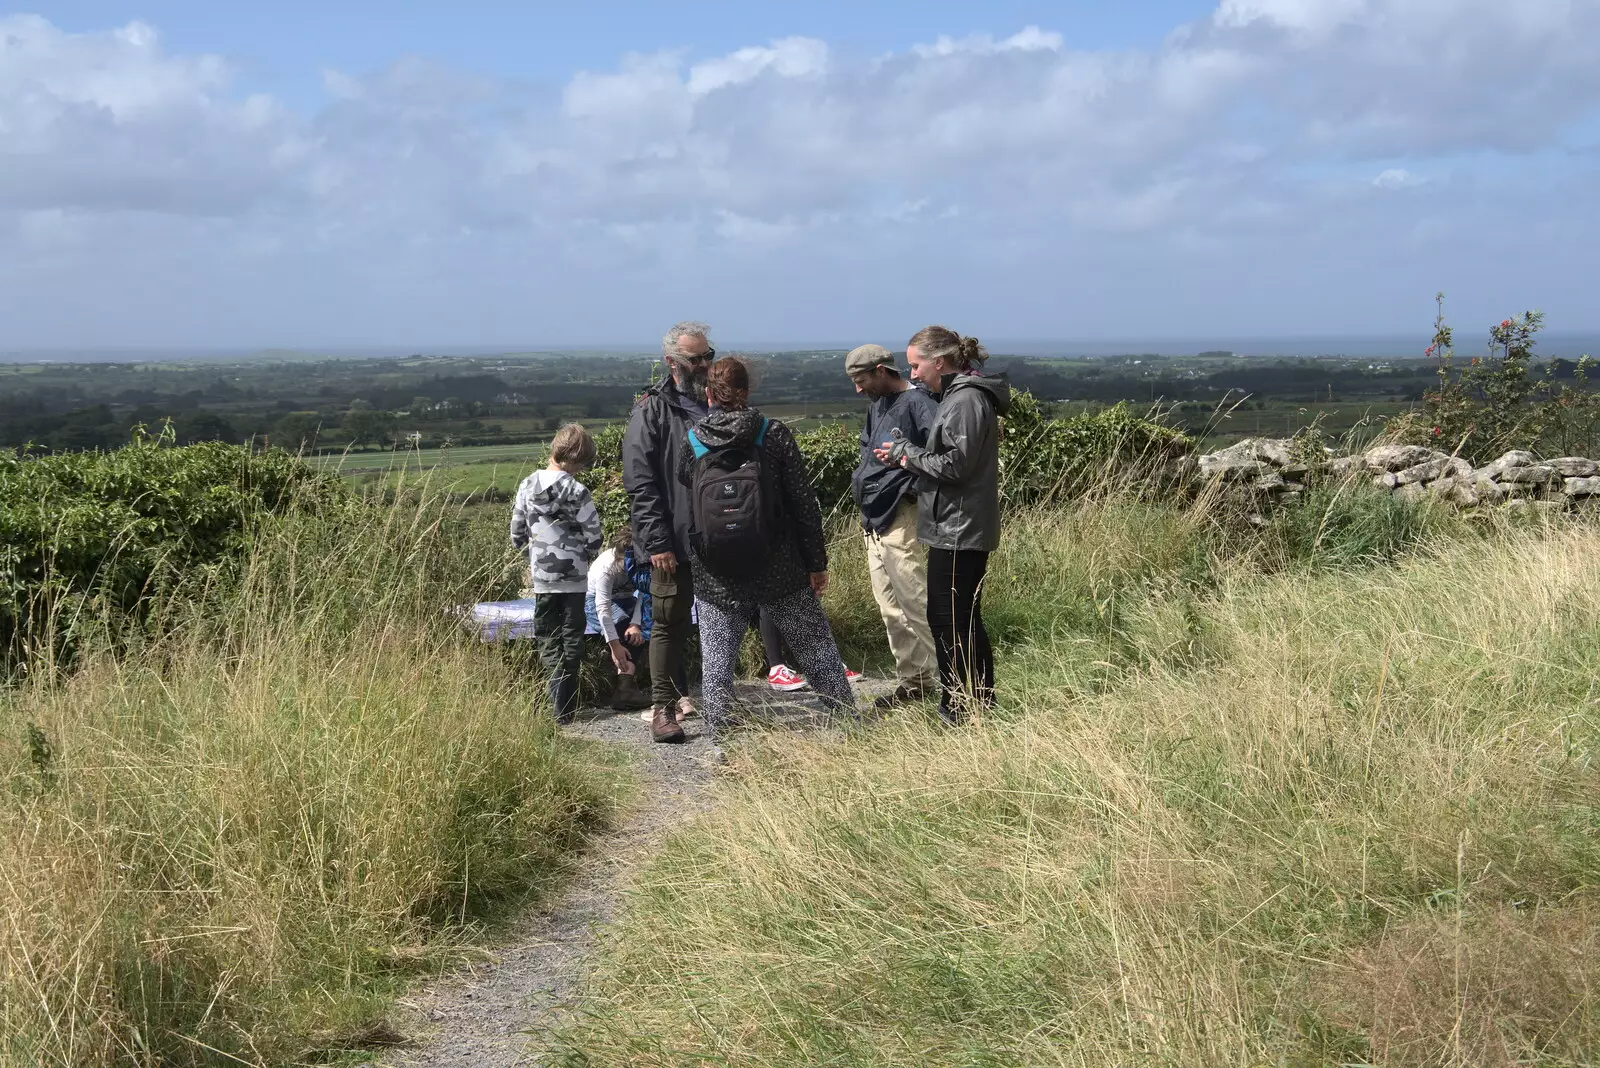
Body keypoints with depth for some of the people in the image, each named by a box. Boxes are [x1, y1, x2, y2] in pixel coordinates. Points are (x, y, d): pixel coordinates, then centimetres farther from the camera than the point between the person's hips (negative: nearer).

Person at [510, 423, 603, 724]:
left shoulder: (527, 485, 0)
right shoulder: (576, 491, -13)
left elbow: (517, 533, 6)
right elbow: (593, 536, -10)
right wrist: (588, 556, 11)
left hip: (541, 577, 3)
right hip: (573, 577, -3)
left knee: (548, 641, 11)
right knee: (571, 641, 6)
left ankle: (555, 704, 5)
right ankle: (564, 708, 5)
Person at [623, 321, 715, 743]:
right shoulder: (652, 411, -6)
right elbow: (640, 482, -10)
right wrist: (657, 542, -16)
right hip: (675, 541, -5)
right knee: (670, 624, 1)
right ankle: (664, 707, 9)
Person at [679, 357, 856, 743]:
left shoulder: (689, 443, -3)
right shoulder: (775, 435, -4)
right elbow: (804, 503, -3)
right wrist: (817, 562, 3)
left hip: (716, 580, 0)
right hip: (780, 572, 0)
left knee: (716, 661, 8)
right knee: (816, 648, 13)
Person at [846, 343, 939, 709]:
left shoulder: (917, 403, -14)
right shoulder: (877, 408, 16)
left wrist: (918, 487, -22)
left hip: (901, 520, -9)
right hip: (874, 521, 9)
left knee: (916, 606, -8)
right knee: (891, 610, 12)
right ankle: (912, 680, 21)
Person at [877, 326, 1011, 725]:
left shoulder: (967, 400, -16)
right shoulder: (957, 394, 15)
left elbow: (955, 465, -21)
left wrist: (905, 452, -9)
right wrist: (908, 455, 6)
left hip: (957, 530, -11)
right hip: (957, 528, 11)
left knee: (949, 619, -5)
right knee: (965, 619, 16)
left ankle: (959, 709, 0)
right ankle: (980, 704, 23)